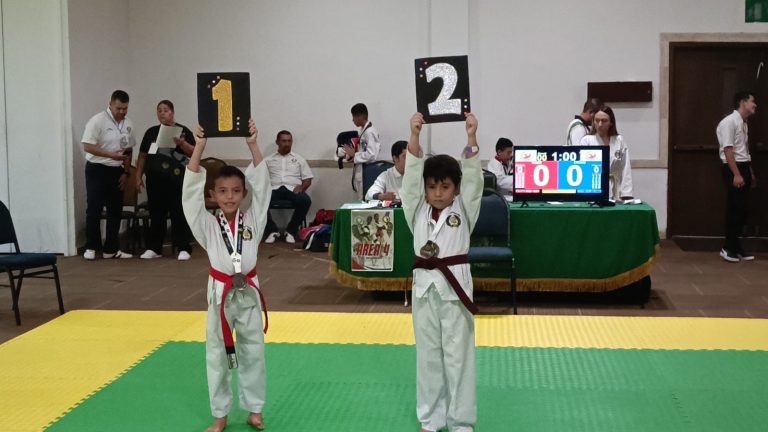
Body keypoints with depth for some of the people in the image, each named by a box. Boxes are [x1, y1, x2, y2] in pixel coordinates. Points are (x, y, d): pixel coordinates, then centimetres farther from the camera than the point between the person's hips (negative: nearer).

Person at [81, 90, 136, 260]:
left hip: (116, 171, 6)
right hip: (97, 170, -6)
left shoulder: (128, 124, 7)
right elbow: (87, 146, -17)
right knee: (94, 209, -3)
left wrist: (126, 172, 7)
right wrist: (110, 154, -26)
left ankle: (111, 249, 15)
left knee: (115, 211, 8)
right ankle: (91, 247, 6)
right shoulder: (98, 121, -13)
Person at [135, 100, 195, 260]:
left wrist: (183, 144, -20)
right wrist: (138, 176, 10)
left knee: (179, 212, -3)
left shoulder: (183, 131, 1)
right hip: (155, 179, 4)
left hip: (176, 179, -4)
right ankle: (154, 248, 15)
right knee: (156, 213, 8)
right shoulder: (151, 132, 13)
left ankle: (184, 248, 0)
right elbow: (142, 155, 15)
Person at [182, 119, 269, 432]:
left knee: (253, 352, 11)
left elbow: (261, 184, -9)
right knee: (217, 355, 9)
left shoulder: (253, 220, -2)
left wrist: (253, 145, -16)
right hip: (220, 293, -1)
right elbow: (190, 191, -14)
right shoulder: (208, 225, -5)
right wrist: (199, 148, -21)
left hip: (248, 292, 1)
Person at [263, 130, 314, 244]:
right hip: (274, 189, 0)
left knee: (305, 200, -34)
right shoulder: (268, 160, 20)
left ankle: (291, 230, -15)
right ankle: (272, 230, -16)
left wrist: (301, 187, -7)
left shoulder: (299, 159, 21)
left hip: (293, 189, 0)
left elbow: (308, 179, 15)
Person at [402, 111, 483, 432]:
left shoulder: (464, 211, -1)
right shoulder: (417, 211, 3)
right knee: (428, 354, 12)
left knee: (458, 354, 4)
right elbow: (411, 175, -7)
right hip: (425, 285, 2)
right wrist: (414, 136, -20)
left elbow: (473, 178, -13)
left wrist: (471, 138, -26)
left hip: (455, 284, -2)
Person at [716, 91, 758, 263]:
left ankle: (736, 247, 18)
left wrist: (750, 172, 20)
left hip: (744, 168, 9)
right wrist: (736, 174, -22)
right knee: (734, 210, -5)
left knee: (742, 209, 10)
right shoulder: (729, 122, -13)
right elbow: (728, 150, -18)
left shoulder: (744, 123, 14)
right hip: (733, 169, -9)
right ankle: (728, 248, 4)